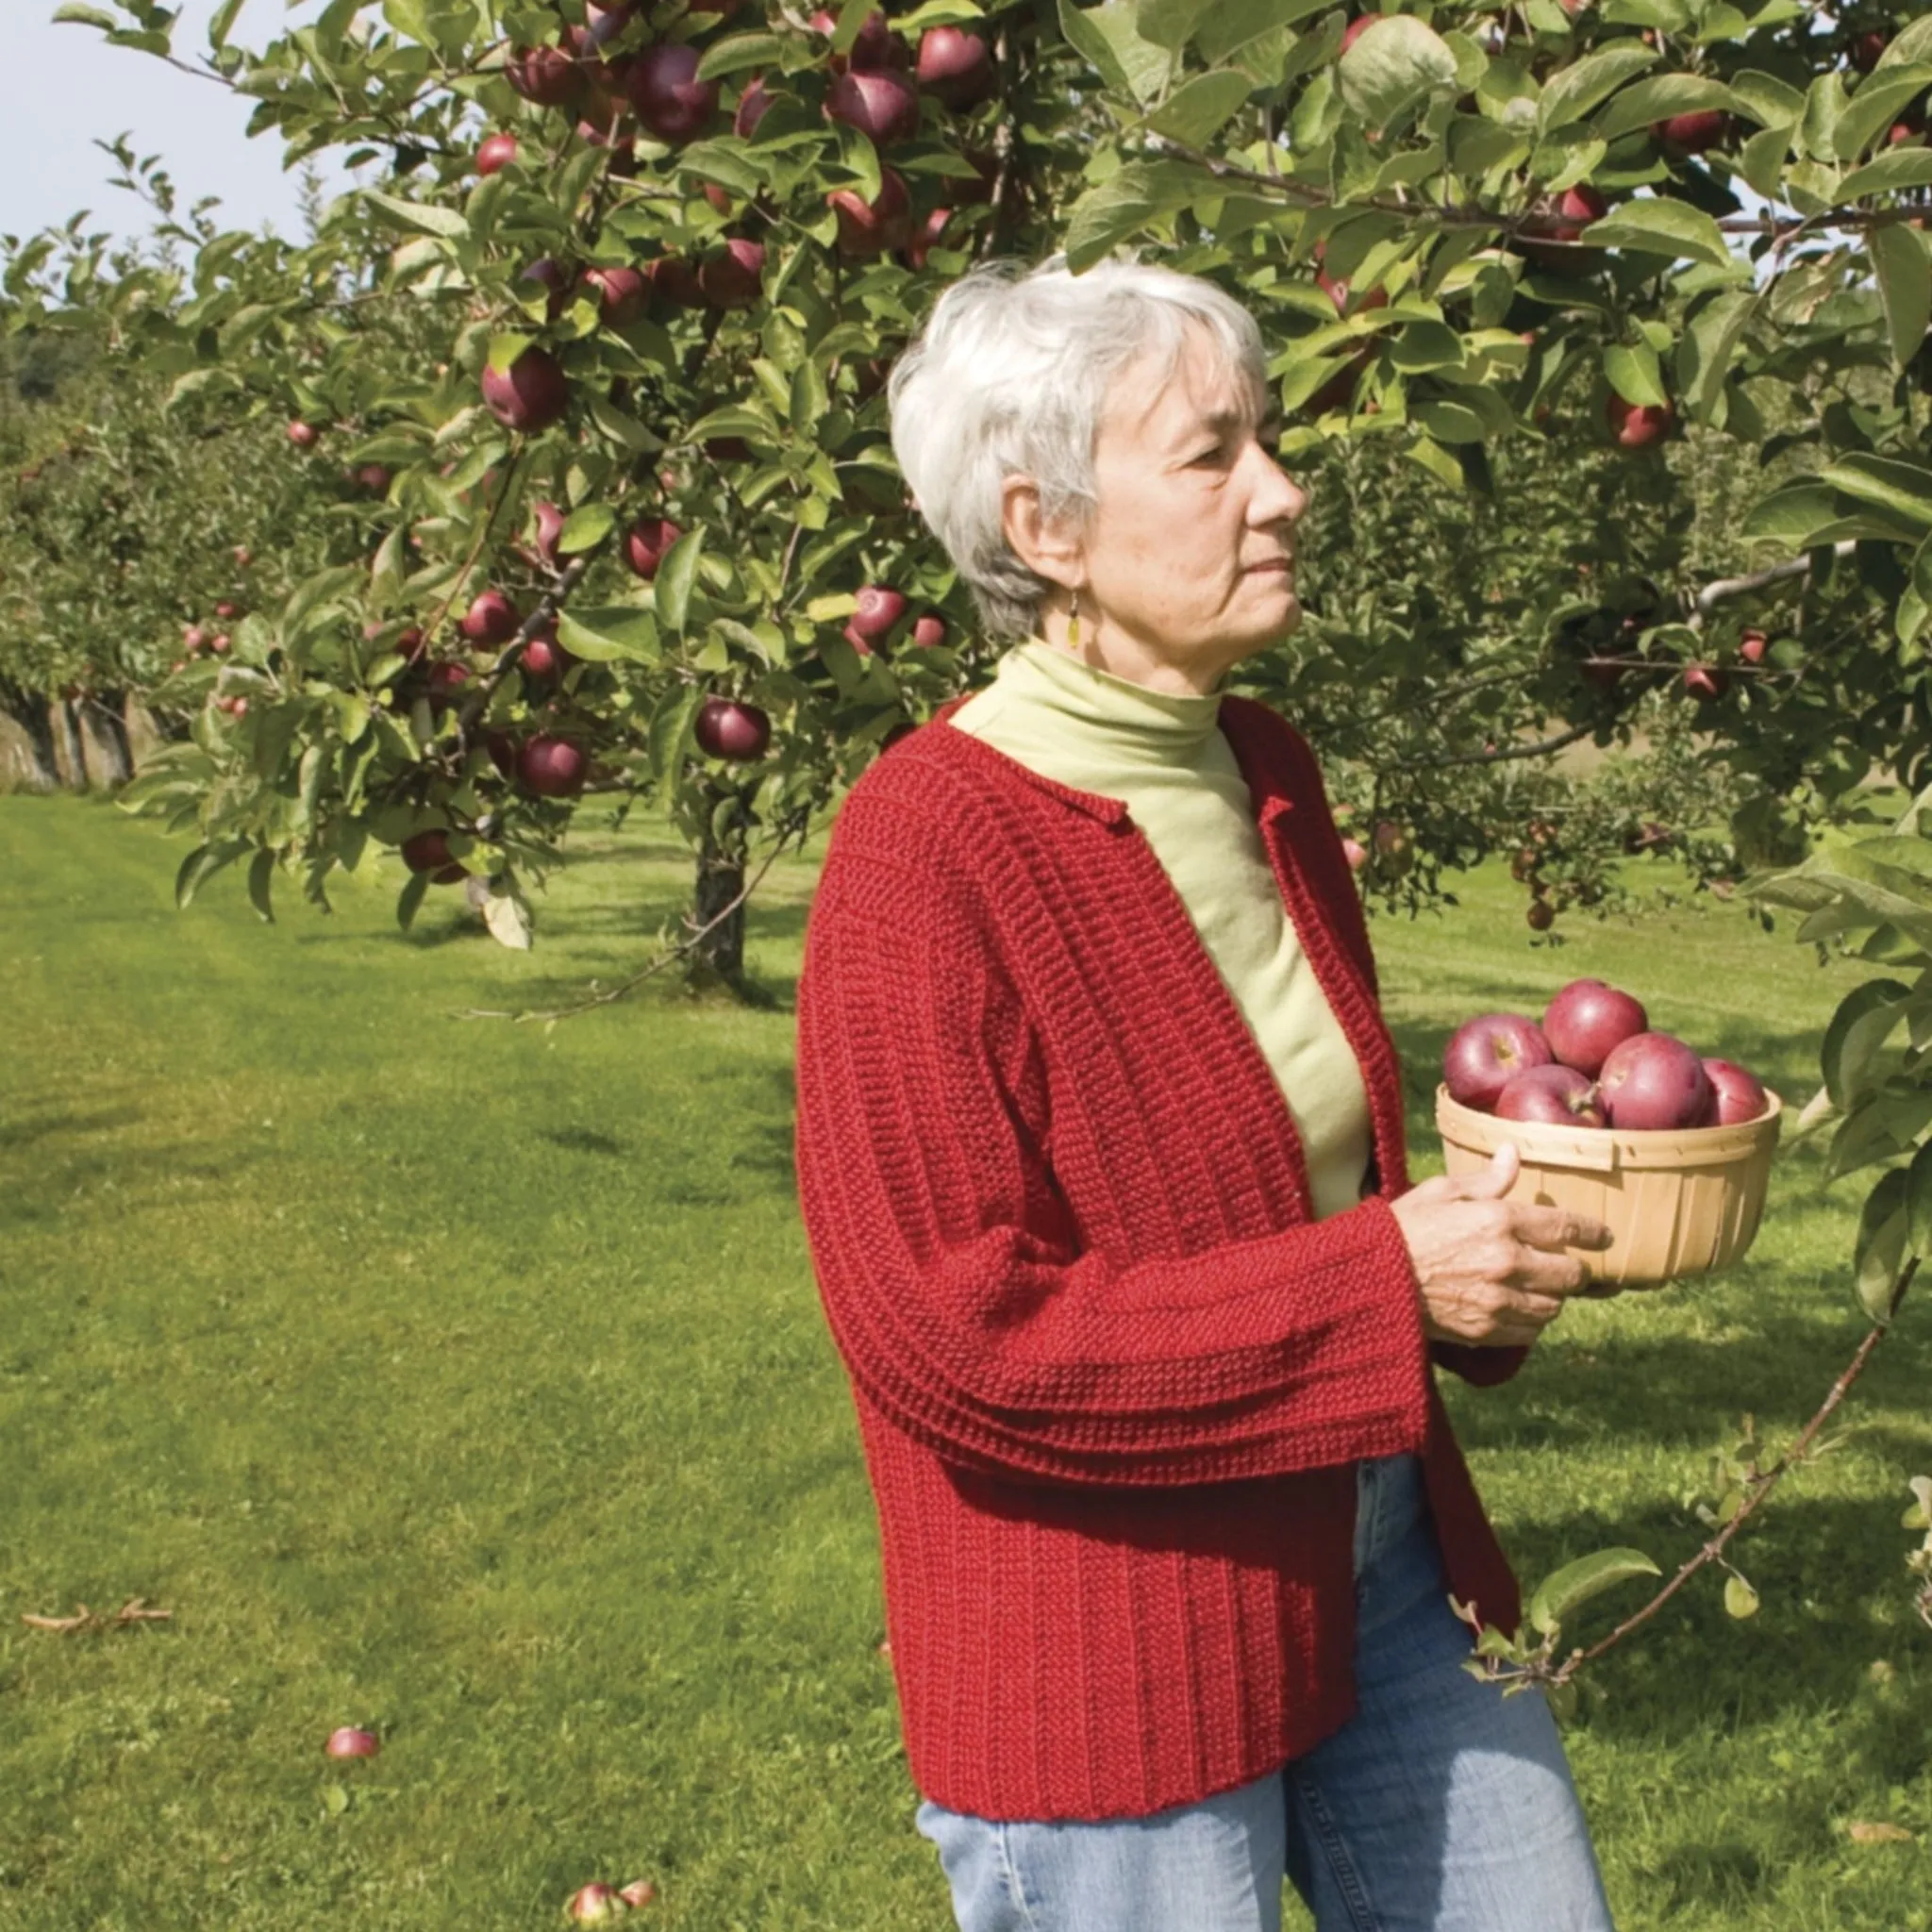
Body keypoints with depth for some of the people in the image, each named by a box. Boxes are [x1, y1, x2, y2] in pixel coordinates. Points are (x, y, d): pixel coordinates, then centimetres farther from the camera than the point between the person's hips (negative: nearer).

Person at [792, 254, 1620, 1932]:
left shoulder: (1264, 772, 3)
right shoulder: (924, 851, -21)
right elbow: (949, 1331, -23)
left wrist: (1486, 1229, -3)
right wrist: (1385, 1284, -23)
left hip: (1376, 1566, 8)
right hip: (1103, 1651, -7)